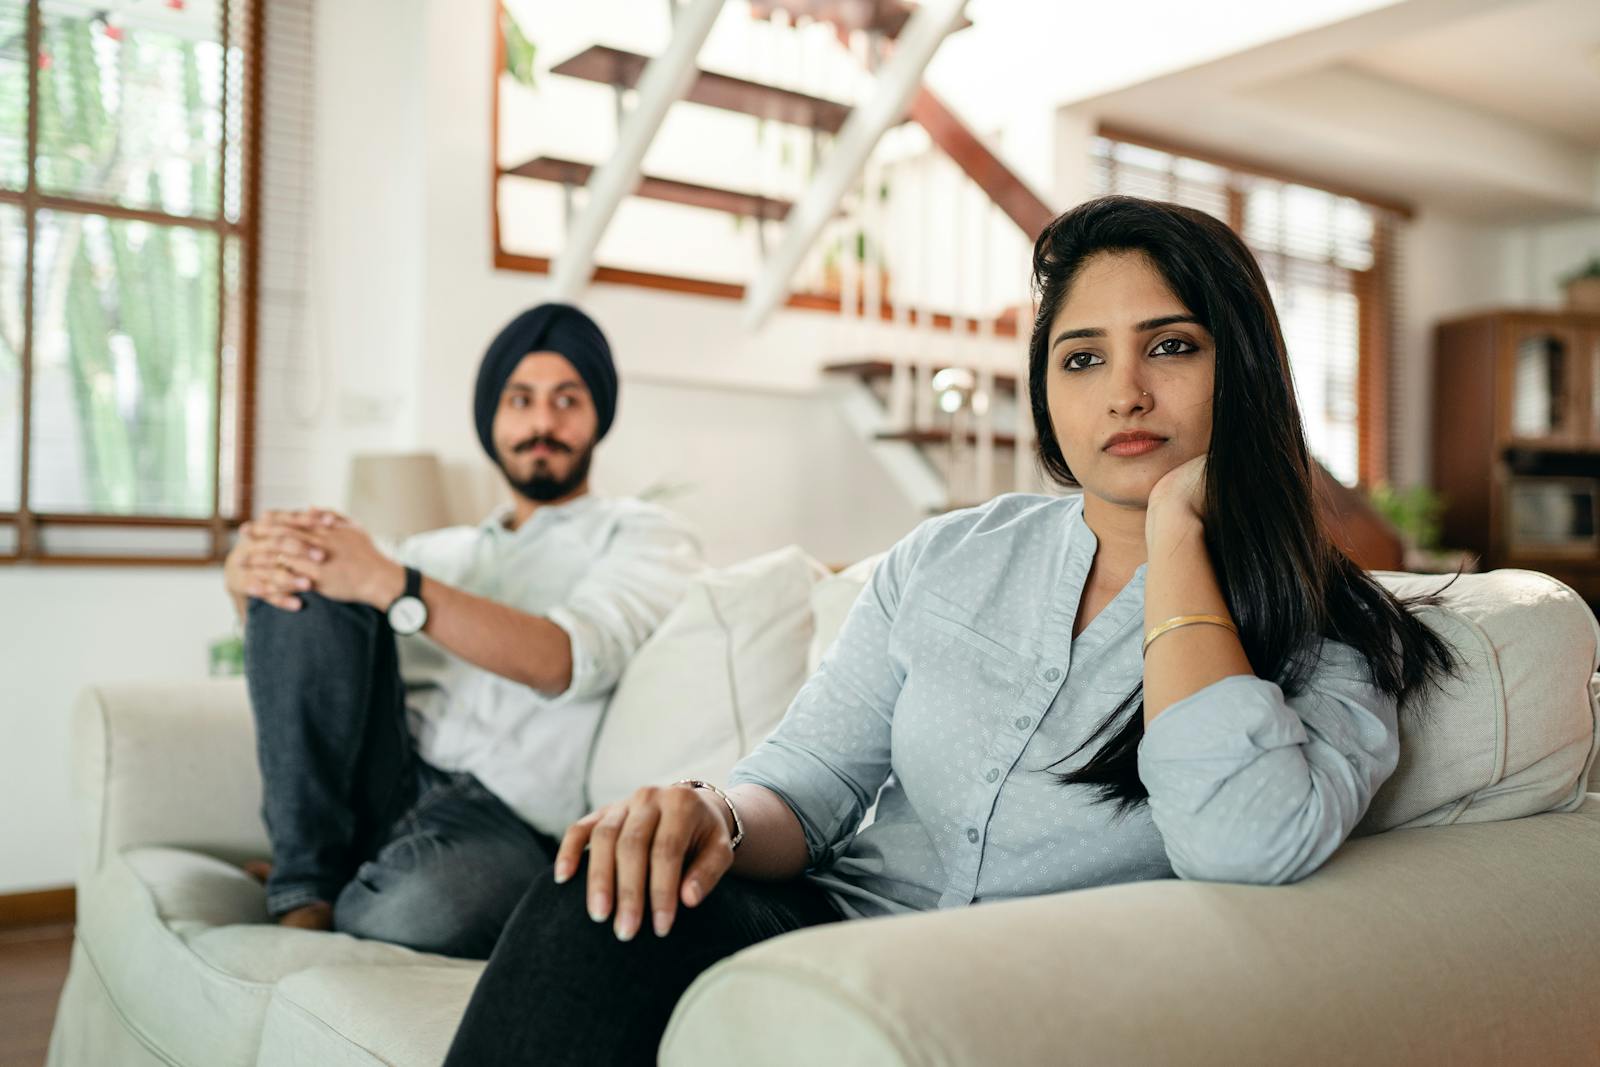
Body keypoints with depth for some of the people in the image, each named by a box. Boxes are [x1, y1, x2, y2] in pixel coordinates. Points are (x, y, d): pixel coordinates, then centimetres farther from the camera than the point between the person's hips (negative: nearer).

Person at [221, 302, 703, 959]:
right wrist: (250, 577, -9)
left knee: (422, 905, -39)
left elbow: (568, 663, -11)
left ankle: (314, 927, -4)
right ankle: (305, 888, -13)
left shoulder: (646, 537, 10)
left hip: (504, 813, -5)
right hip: (382, 779, 5)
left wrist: (388, 583, -21)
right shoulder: (436, 552, 26)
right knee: (304, 579, -13)